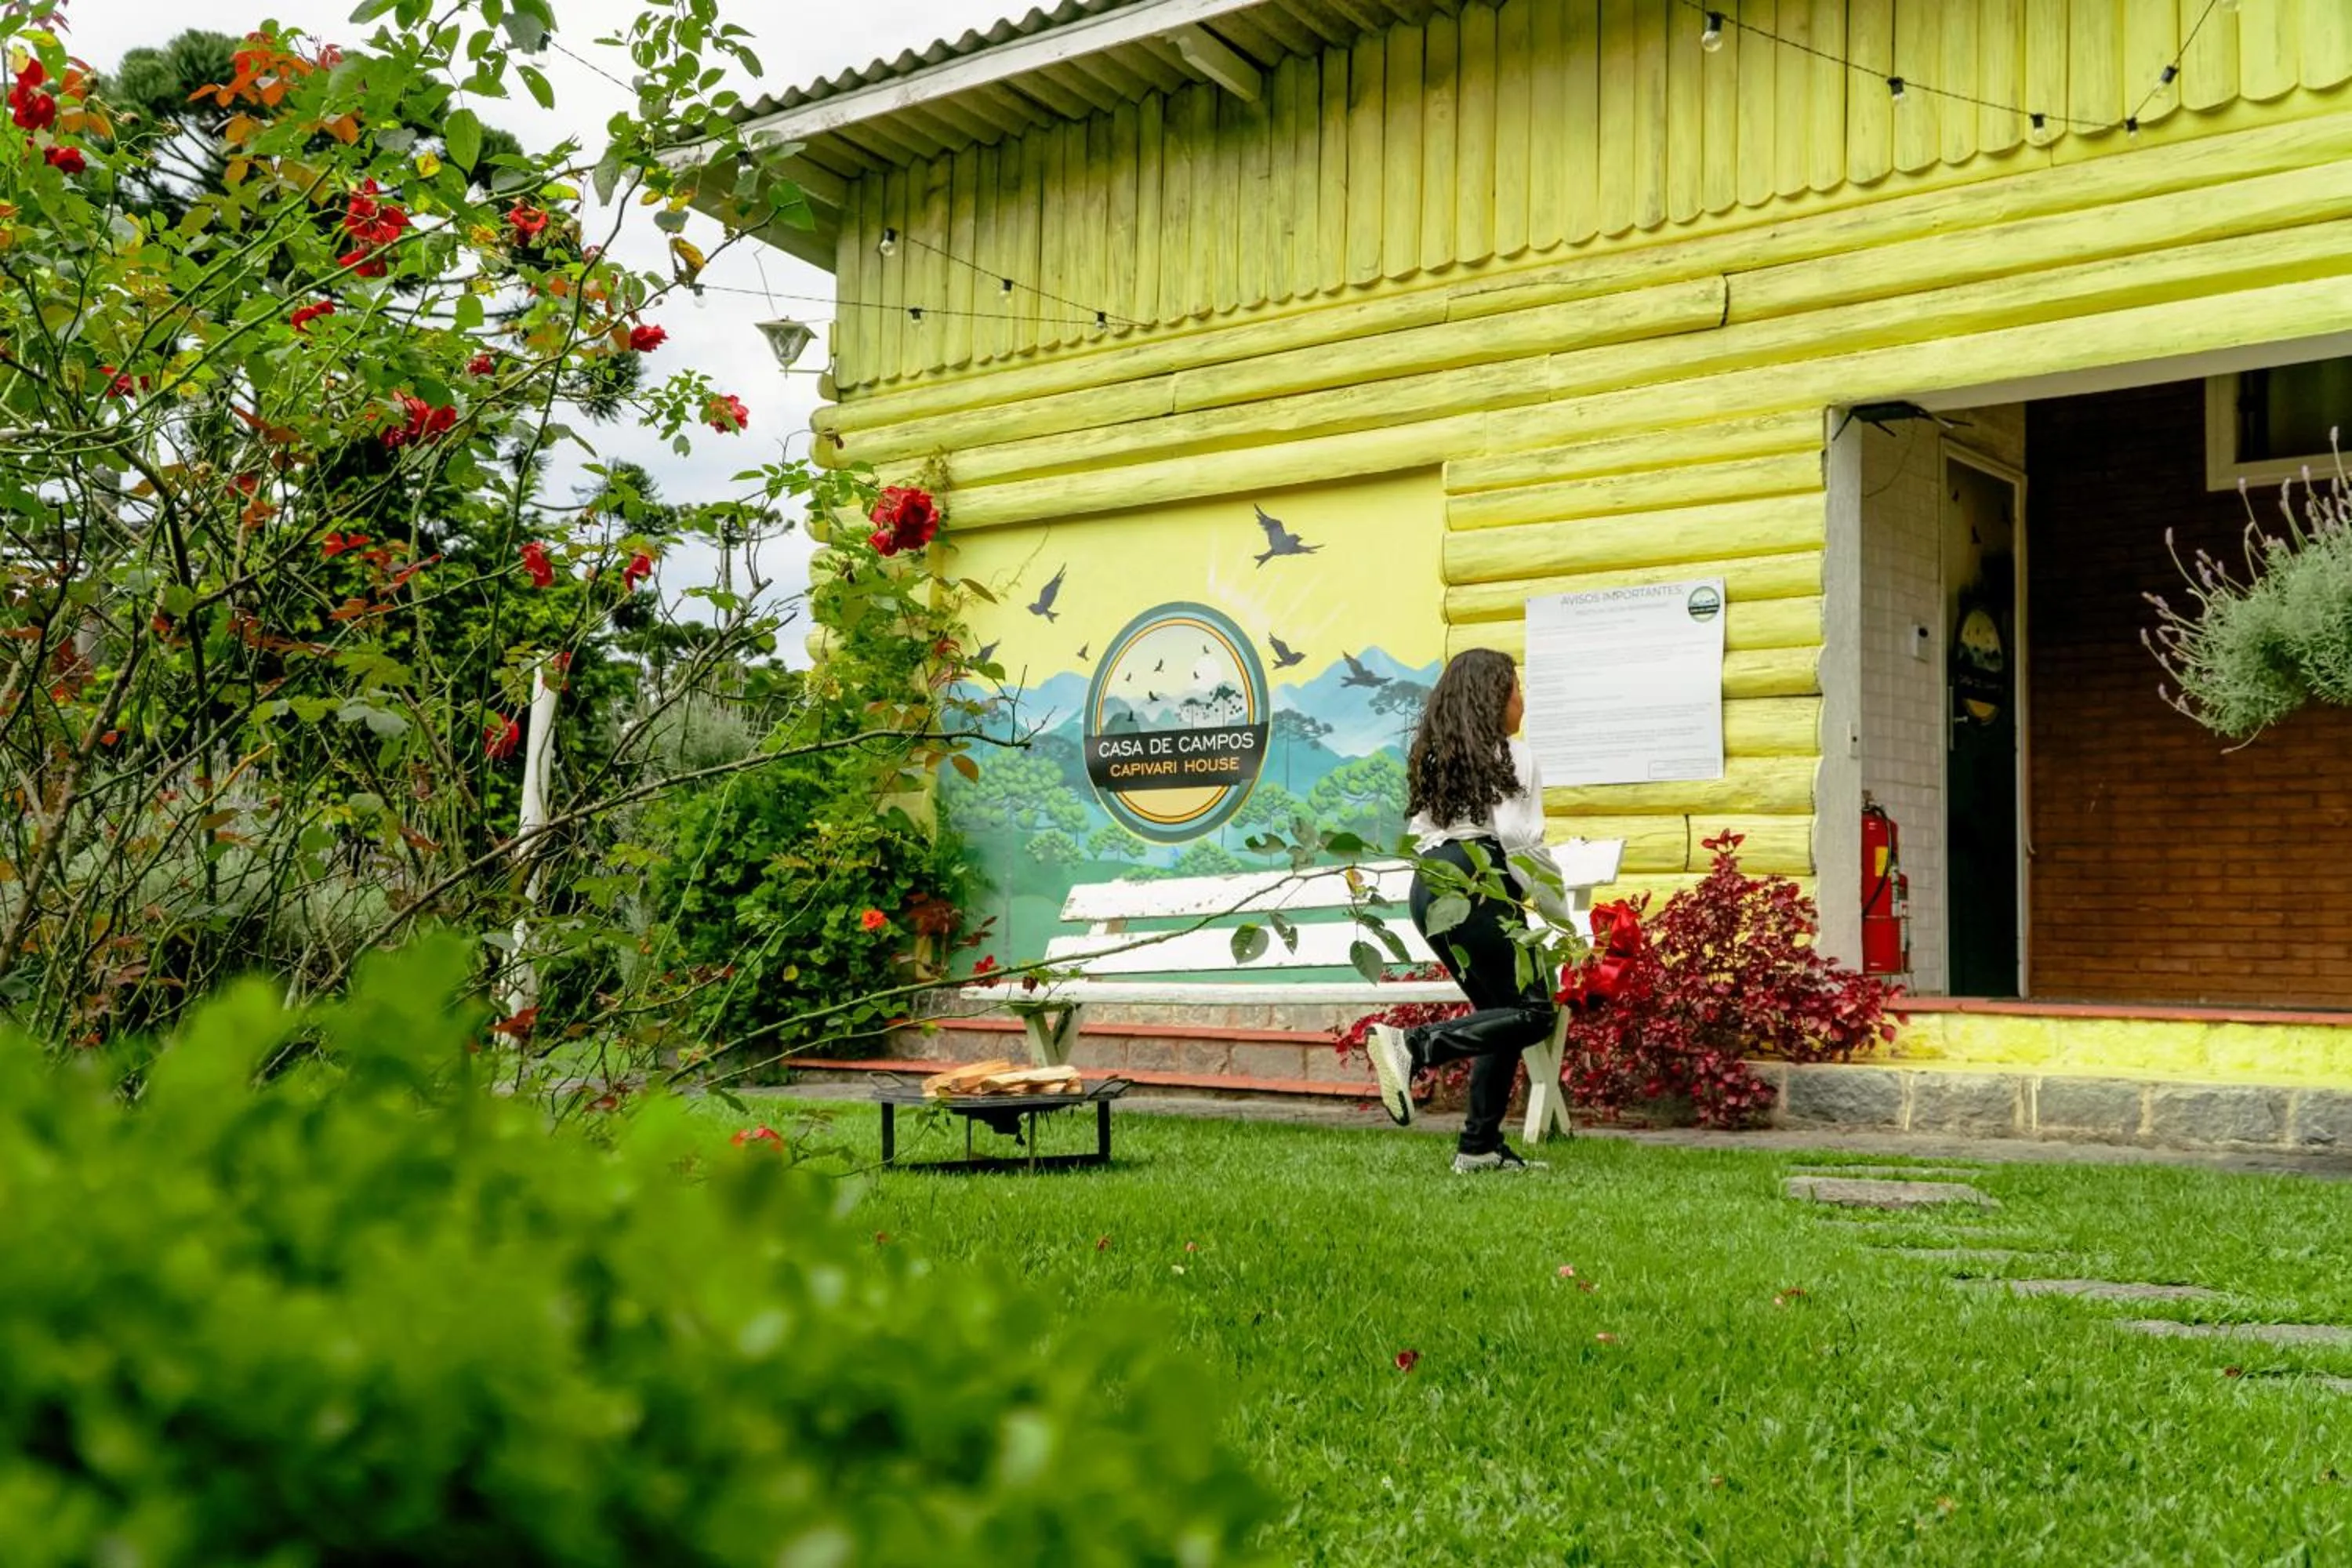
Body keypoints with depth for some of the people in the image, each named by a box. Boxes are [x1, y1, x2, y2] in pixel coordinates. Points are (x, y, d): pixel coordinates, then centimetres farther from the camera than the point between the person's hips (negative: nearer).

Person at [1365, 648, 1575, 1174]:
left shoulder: (1432, 757, 21)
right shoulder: (1510, 755, -1)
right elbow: (1519, 840, -8)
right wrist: (1559, 912, 0)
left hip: (1427, 886, 8)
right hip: (1479, 885, -8)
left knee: (1501, 1012, 14)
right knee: (1534, 1011, -5)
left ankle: (1481, 1147, 7)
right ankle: (1413, 1045, -23)